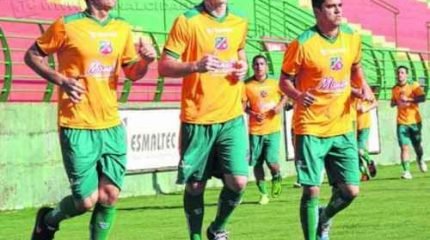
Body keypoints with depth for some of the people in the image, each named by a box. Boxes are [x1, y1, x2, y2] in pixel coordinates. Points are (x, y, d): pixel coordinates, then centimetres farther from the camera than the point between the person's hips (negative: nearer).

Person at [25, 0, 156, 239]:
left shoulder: (122, 29, 9)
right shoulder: (67, 26, -7)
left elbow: (132, 73, 18)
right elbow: (31, 56, 1)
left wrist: (145, 61, -5)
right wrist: (60, 80, -13)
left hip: (112, 126, 5)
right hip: (77, 127, -5)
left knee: (109, 195, -1)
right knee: (87, 200, -4)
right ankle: (48, 220, 25)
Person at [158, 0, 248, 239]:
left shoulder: (240, 23, 7)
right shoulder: (187, 21, -7)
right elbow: (164, 66, -8)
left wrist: (243, 67, 5)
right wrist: (196, 66, -25)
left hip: (232, 118, 3)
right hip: (197, 120, -3)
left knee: (238, 181, -8)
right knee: (195, 185, 5)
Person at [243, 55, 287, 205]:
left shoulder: (274, 84, 2)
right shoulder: (247, 85, -2)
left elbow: (285, 95, 19)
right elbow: (243, 106, 2)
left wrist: (280, 106, -1)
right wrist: (254, 114, -16)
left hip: (273, 129, -1)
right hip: (255, 130, 1)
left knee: (272, 161, -13)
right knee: (256, 163, 2)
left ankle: (277, 178, 20)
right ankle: (263, 193, 16)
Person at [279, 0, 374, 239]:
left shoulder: (352, 38, 2)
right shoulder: (303, 44, -13)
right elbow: (285, 81, -5)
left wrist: (364, 86, 0)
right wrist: (298, 96, -26)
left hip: (343, 127, 5)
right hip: (311, 129, -5)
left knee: (350, 190, 3)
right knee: (312, 191, -7)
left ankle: (324, 219, 34)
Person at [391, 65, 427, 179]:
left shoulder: (414, 86, -4)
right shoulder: (395, 89, 7)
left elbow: (422, 98, -15)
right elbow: (392, 103, 18)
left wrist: (408, 100, -23)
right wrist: (396, 102, -5)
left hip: (415, 121, -1)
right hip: (402, 123, 1)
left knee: (417, 145, 11)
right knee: (404, 147, -11)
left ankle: (420, 160, 44)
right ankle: (406, 171, -12)